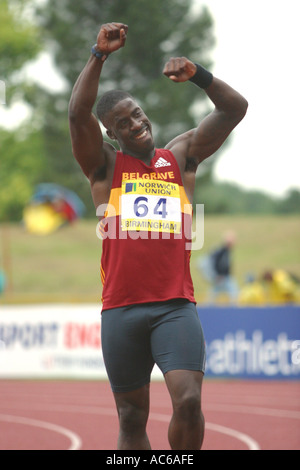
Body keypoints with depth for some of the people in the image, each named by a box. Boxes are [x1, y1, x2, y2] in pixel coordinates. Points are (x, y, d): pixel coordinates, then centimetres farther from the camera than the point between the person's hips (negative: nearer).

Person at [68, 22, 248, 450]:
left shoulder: (182, 156, 13)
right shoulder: (104, 166, 8)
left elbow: (235, 109, 6)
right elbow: (77, 115, -9)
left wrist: (196, 75, -9)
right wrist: (100, 55, -13)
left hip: (176, 306, 0)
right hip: (121, 308, 0)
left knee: (188, 400, -17)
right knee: (132, 416, 6)